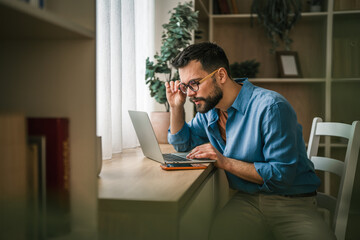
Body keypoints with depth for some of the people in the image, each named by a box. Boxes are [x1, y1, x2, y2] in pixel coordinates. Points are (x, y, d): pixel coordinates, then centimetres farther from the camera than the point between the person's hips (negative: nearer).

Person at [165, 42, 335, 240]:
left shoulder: (270, 107, -17)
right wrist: (176, 106, 6)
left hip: (291, 203, -4)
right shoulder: (208, 108, 6)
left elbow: (282, 174, -19)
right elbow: (183, 144, 22)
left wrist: (225, 162, -19)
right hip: (246, 200, 5)